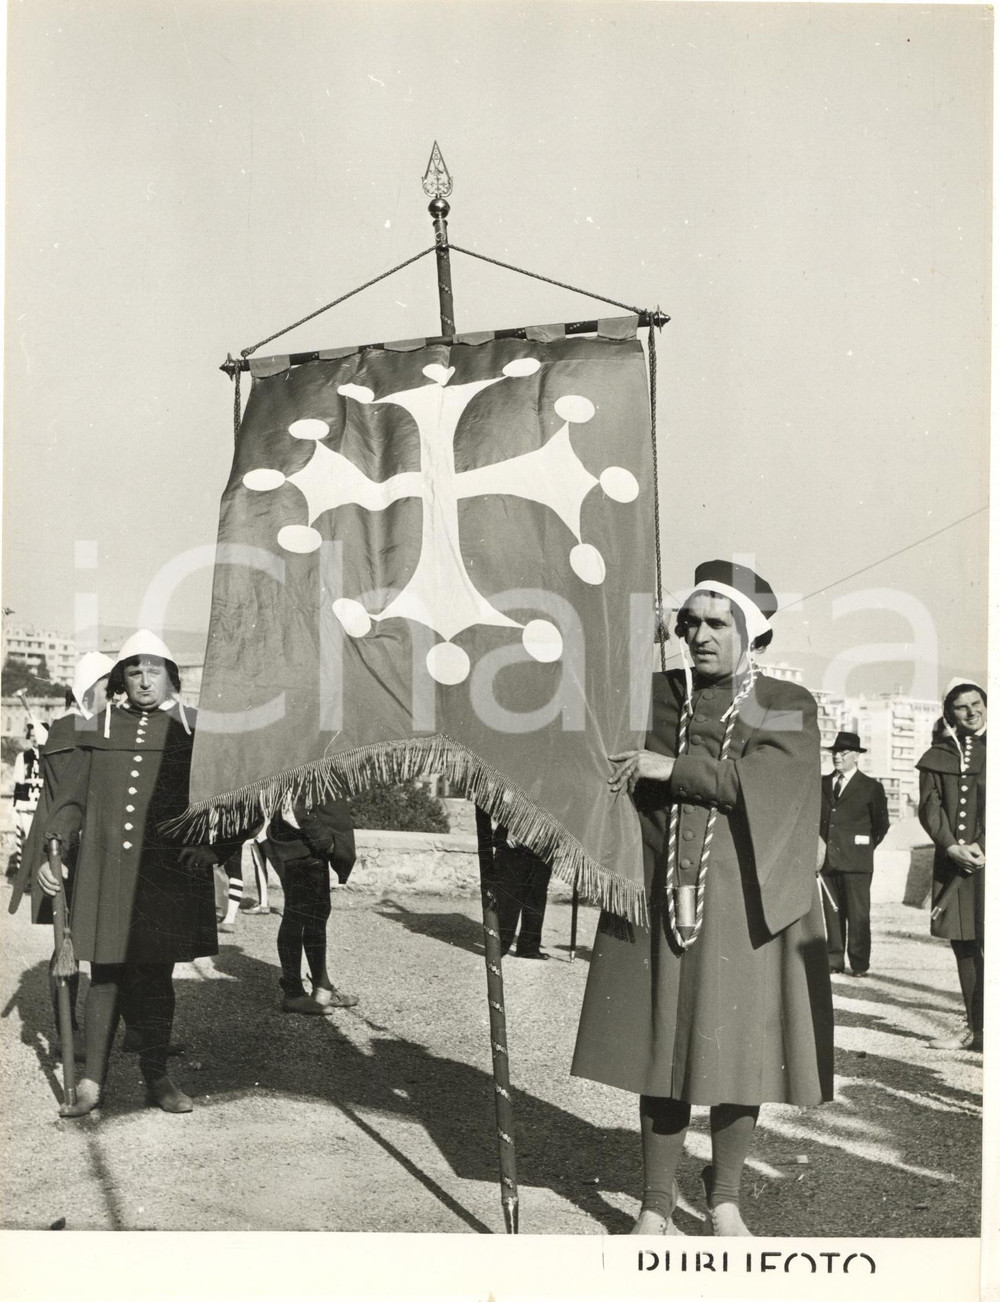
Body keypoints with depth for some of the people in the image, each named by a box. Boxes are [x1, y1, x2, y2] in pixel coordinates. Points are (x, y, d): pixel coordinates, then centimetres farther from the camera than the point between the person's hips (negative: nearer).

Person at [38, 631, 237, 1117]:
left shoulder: (194, 730, 5)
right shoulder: (100, 731, 10)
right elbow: (71, 798, 10)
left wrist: (214, 847, -9)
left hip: (169, 872, -1)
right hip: (107, 872, 1)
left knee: (155, 975, 5)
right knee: (106, 975, 4)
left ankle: (156, 1078, 18)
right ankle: (92, 1082, 12)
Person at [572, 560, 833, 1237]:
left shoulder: (789, 707, 0)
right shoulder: (655, 694, 7)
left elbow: (760, 783, -15)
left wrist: (670, 767, -17)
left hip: (745, 902, -1)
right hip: (661, 897, 1)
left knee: (738, 1051, 5)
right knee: (664, 1047, 3)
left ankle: (726, 1196, 24)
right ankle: (658, 1201, 17)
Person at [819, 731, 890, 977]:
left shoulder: (871, 787, 2)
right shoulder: (823, 784, 14)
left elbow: (881, 825, 8)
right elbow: (815, 817, 20)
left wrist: (864, 849, 9)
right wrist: (817, 846, 9)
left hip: (856, 863, -4)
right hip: (828, 860, 4)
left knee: (858, 914, -3)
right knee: (832, 912, 6)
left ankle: (859, 964, 3)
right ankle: (834, 960, 13)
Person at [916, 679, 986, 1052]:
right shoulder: (937, 756, 11)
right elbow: (930, 806, 4)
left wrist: (982, 846, -12)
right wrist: (951, 846, -10)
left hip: (989, 858, -3)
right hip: (952, 862, 3)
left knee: (989, 942, -8)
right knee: (962, 944, 7)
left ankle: (985, 1027, -4)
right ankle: (974, 1027, 16)